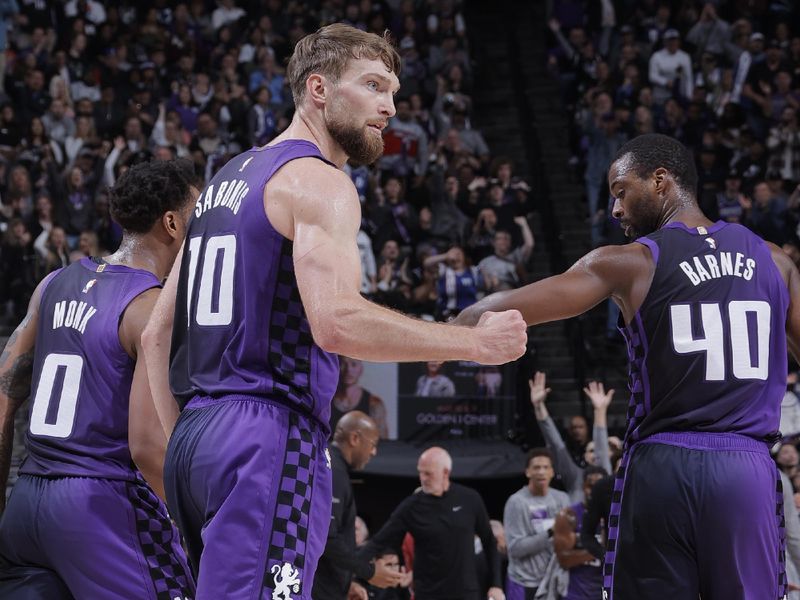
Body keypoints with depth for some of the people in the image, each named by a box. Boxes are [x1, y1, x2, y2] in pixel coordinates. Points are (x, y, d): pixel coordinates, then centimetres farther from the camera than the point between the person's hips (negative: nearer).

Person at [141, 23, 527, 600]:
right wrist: (475, 341, -14)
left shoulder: (224, 181, 22)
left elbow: (158, 334, 22)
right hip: (269, 437, -10)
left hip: (196, 439, 10)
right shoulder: (319, 182, -7)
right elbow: (335, 320, -22)